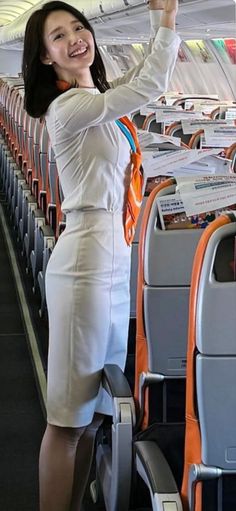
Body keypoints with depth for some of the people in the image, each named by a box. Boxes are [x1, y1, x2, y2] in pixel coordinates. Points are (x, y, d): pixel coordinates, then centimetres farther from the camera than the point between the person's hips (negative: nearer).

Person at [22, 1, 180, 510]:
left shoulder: (96, 97, 14)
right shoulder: (69, 107, -12)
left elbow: (148, 70, 26)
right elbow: (151, 85, -16)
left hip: (112, 263, 9)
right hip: (86, 263, -9)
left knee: (93, 411, 12)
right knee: (69, 418, -4)